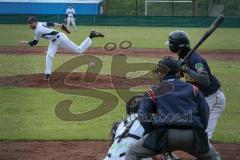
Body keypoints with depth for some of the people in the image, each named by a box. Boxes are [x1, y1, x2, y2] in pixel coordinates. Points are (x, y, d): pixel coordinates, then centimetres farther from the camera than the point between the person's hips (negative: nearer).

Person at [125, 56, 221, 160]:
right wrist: (199, 133, 22)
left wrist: (153, 133, 13)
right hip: (192, 135, 2)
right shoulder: (193, 89, 19)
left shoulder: (154, 91, 14)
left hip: (164, 135, -2)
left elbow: (143, 116, 5)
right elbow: (205, 113, 15)